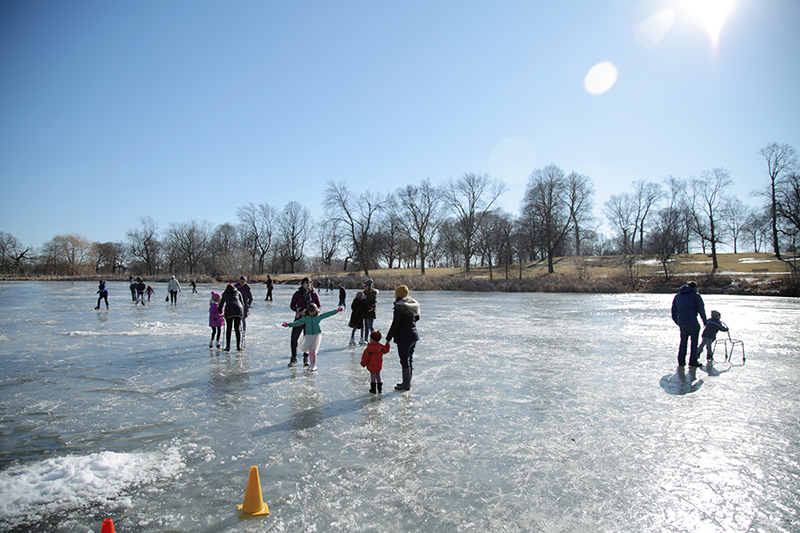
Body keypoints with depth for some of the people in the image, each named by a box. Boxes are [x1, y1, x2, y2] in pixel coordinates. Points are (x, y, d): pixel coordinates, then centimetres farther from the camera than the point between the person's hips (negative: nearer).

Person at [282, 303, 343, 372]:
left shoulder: (319, 317, 3)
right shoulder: (306, 318, 2)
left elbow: (327, 314, 4)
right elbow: (298, 323, -1)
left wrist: (336, 310, 3)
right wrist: (289, 325, -10)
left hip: (317, 335, -2)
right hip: (309, 335, 2)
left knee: (313, 351, -10)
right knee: (310, 351, 10)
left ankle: (314, 366, -1)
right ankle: (312, 364, 27)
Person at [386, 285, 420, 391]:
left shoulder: (399, 308, -19)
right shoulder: (412, 305, 6)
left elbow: (395, 325, -20)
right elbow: (417, 318, 20)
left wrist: (388, 338, -11)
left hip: (404, 338, -9)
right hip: (414, 336, 9)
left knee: (405, 361, 1)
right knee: (410, 359, 17)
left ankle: (406, 385, 10)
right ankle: (408, 382, 29)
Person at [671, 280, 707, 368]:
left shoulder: (677, 296, 16)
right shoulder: (696, 296, 0)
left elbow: (674, 311, 18)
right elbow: (701, 310, -2)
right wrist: (705, 322, 8)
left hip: (681, 322, 5)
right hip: (692, 322, -4)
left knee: (683, 341, 14)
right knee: (694, 341, 8)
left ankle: (681, 361, 12)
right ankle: (693, 361, 9)